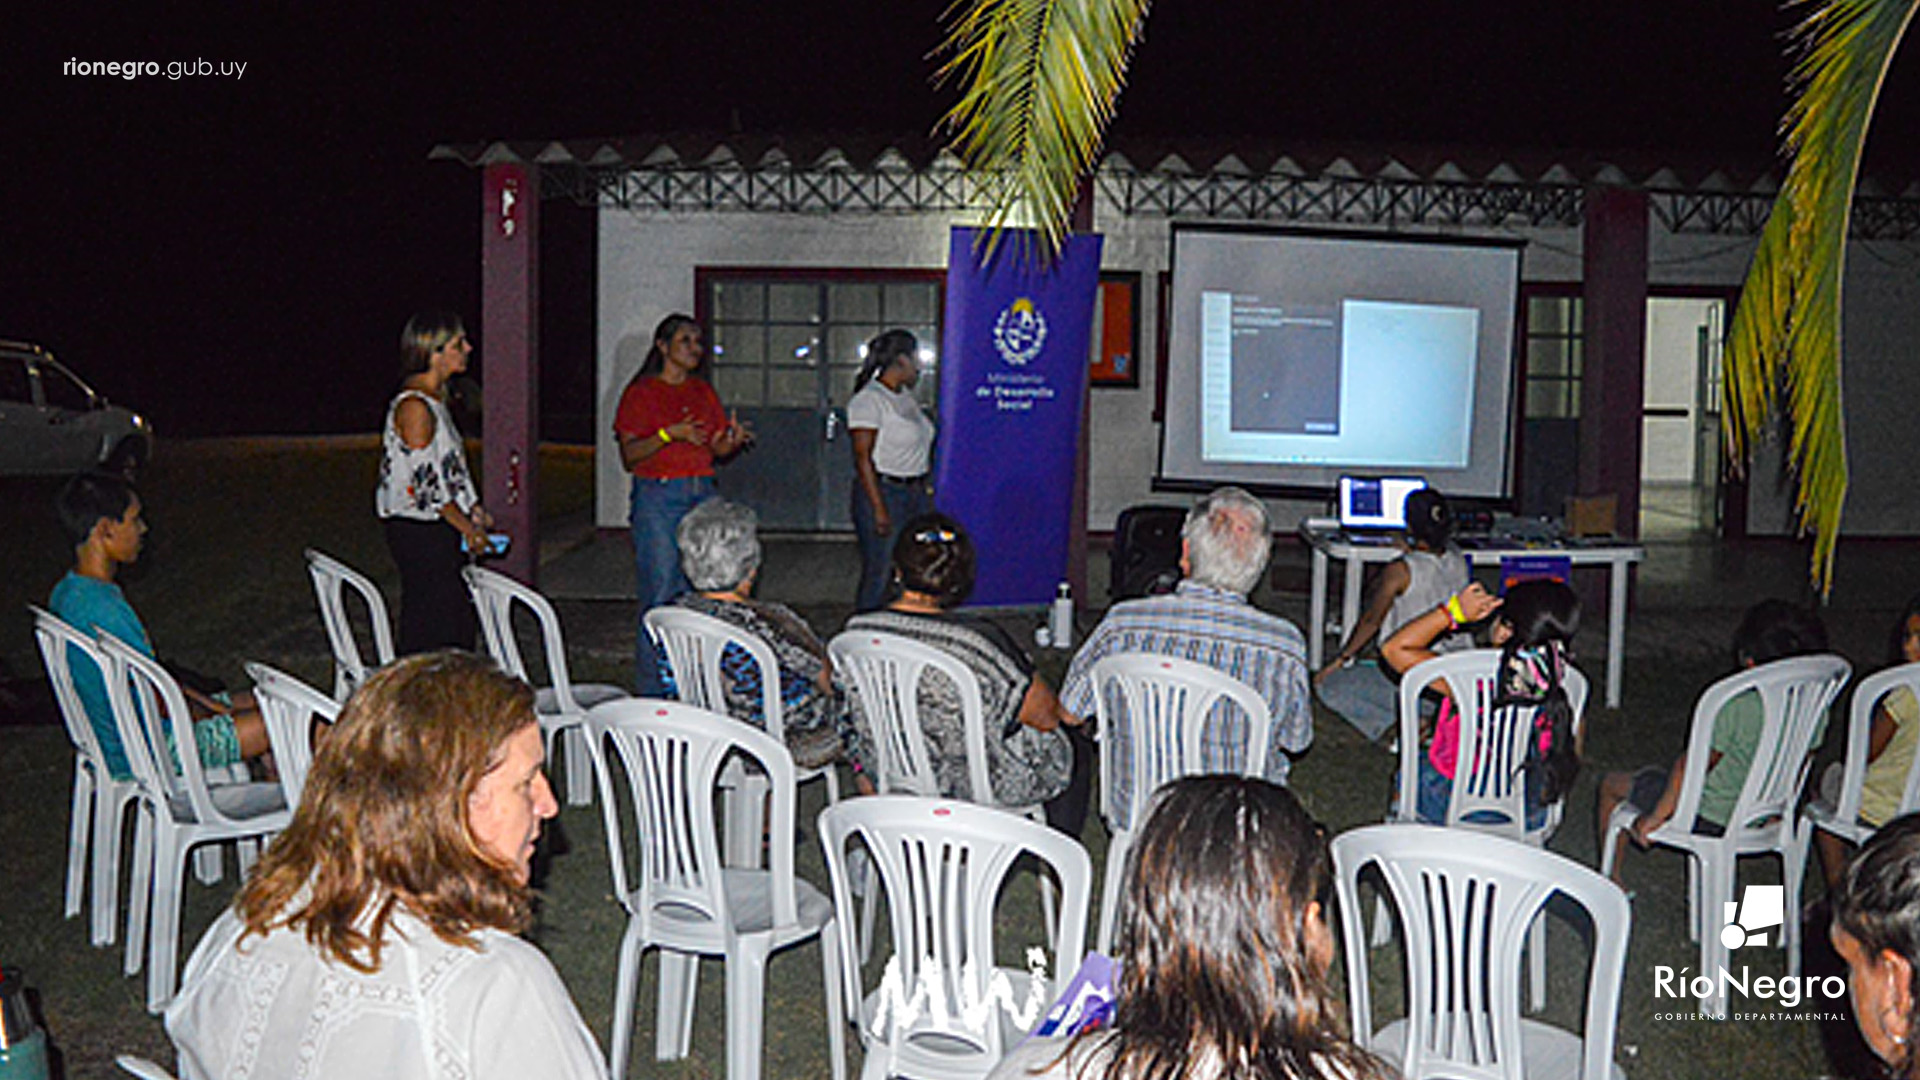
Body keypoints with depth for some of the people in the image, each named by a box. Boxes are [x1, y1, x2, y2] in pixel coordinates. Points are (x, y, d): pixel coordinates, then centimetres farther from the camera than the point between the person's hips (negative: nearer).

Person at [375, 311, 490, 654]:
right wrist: (466, 526, -13)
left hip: (442, 532, 10)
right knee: (427, 630, -5)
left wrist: (475, 510, 12)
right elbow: (426, 481, -18)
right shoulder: (414, 406, -17)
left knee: (461, 622, 10)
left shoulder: (435, 400, 14)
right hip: (418, 532, -10)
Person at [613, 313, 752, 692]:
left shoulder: (703, 391, 16)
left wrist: (735, 439, -5)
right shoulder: (641, 392, -1)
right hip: (657, 497, -5)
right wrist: (669, 434, -21)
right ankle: (652, 693, 0)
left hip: (702, 495, 5)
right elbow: (629, 455, -8)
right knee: (661, 595, -7)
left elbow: (718, 448, 17)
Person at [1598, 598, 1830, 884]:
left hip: (1707, 819, -7)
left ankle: (1611, 883, 29)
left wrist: (1655, 817, -15)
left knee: (1612, 784, 17)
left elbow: (1689, 767, -26)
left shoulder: (1736, 707, -30)